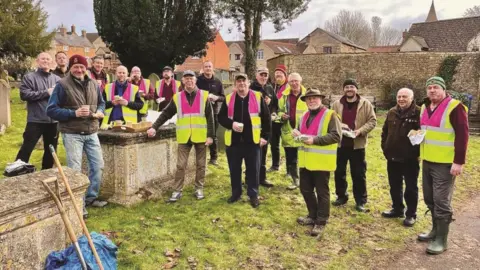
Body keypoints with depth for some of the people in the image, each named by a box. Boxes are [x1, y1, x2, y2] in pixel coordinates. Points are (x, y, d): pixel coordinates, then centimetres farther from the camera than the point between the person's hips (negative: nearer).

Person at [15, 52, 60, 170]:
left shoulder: (57, 79, 10)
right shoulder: (29, 77, 0)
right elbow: (24, 94, -12)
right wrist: (46, 92, -13)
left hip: (53, 120, 4)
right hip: (35, 120, -4)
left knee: (50, 150, 15)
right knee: (26, 149, -1)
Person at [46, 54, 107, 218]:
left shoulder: (94, 85, 8)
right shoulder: (62, 85, -9)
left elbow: (101, 103, 20)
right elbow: (51, 110, -11)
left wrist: (99, 112, -4)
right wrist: (74, 113, -21)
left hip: (91, 133, 6)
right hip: (72, 134, -6)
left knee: (97, 166, 11)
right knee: (75, 170, -2)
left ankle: (91, 197, 29)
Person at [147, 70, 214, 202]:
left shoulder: (204, 96, -2)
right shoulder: (177, 97, 2)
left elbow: (210, 117, -3)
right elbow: (165, 114, 4)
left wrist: (210, 135, -8)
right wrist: (154, 127, -6)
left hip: (200, 137, -1)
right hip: (184, 137, 1)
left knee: (200, 164, 10)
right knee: (180, 165, 2)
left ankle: (199, 188, 23)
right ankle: (177, 191, 11)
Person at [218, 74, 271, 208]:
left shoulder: (258, 97, 0)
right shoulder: (228, 99, 5)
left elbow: (266, 118, 3)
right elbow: (221, 117, 7)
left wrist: (265, 136, -2)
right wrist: (231, 124, -13)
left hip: (252, 141, -2)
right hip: (233, 141, 2)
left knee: (253, 169, 5)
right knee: (234, 169, 11)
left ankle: (253, 195, 19)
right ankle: (236, 193, 27)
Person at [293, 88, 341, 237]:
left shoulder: (330, 115, -9)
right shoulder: (304, 116, 16)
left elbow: (336, 136, -18)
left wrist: (315, 139, -23)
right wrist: (297, 134, 2)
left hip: (322, 161, -7)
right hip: (306, 160, 8)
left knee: (322, 192, 4)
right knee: (305, 189, 15)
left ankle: (321, 222, 17)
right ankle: (313, 215, 33)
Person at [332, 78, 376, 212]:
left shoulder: (365, 104, -2)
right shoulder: (336, 104, 4)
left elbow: (372, 121, -3)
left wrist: (360, 131, -18)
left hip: (357, 144, -2)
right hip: (340, 143, 3)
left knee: (359, 174, 4)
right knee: (339, 172, 12)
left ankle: (360, 201, 17)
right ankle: (341, 196, 29)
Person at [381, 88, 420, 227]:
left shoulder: (418, 113, -11)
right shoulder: (392, 112, 7)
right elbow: (385, 131, 15)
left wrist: (417, 151, -14)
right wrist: (385, 148, 9)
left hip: (410, 158, -6)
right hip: (392, 157, 6)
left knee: (411, 188, 6)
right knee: (395, 186, 17)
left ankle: (411, 214, 18)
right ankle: (397, 209, 32)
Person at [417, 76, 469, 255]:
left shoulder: (454, 107, -13)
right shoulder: (425, 107, 12)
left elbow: (462, 135, -16)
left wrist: (459, 161, -19)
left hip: (445, 163, -8)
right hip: (427, 161, 8)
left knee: (441, 201, -3)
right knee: (429, 199, 16)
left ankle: (441, 240, 8)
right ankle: (435, 230, 32)